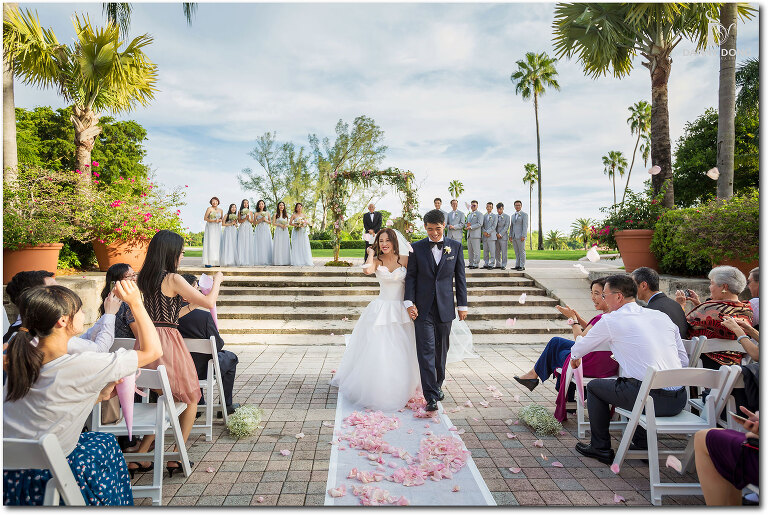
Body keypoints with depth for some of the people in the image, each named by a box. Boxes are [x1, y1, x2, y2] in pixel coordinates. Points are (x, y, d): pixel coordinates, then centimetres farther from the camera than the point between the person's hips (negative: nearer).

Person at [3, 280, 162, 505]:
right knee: (105, 444, 21)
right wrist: (136, 303, -13)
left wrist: (99, 396, 6)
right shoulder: (81, 366, -23)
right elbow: (153, 350, -15)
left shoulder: (23, 360, -2)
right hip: (45, 485, -6)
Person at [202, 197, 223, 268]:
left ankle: (216, 262, 5)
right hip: (210, 228, -5)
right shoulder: (209, 209, -1)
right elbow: (205, 218, -5)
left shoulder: (220, 210, 13)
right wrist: (213, 220, -16)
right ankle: (207, 262, -15)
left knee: (217, 244, 2)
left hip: (217, 228, 5)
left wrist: (219, 220, -1)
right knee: (210, 243, -12)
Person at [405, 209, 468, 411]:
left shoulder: (455, 247, 5)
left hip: (445, 307, 2)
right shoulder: (417, 248, 1)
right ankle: (431, 396, -4)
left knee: (441, 349, 12)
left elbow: (460, 277, 7)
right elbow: (411, 276, 1)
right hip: (423, 308, -1)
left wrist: (462, 305, 4)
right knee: (426, 350, -6)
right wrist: (409, 302, -9)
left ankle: (437, 385, 32)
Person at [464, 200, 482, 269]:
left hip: (475, 234, -7)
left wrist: (471, 227, -16)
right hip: (469, 235, 7)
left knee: (476, 250, -6)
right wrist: (467, 225, 0)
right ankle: (471, 263, 13)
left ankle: (476, 264, -4)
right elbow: (466, 223, 25)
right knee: (470, 250, 8)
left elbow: (480, 224, -11)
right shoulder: (469, 215, 23)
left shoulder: (479, 214, 0)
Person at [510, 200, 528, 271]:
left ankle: (522, 266, -2)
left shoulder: (524, 214, -3)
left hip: (520, 236, -7)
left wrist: (523, 236, -19)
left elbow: (525, 226, -11)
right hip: (514, 236, 7)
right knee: (516, 252, 7)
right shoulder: (513, 215, 18)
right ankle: (517, 265, 10)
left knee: (521, 251, -4)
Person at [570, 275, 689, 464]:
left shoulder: (611, 320, -2)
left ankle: (600, 448, 23)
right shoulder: (662, 316, 13)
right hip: (679, 400, 7)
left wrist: (575, 356, 37)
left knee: (594, 386, 15)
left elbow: (581, 347, 12)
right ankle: (642, 445, 35)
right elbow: (684, 360, 16)